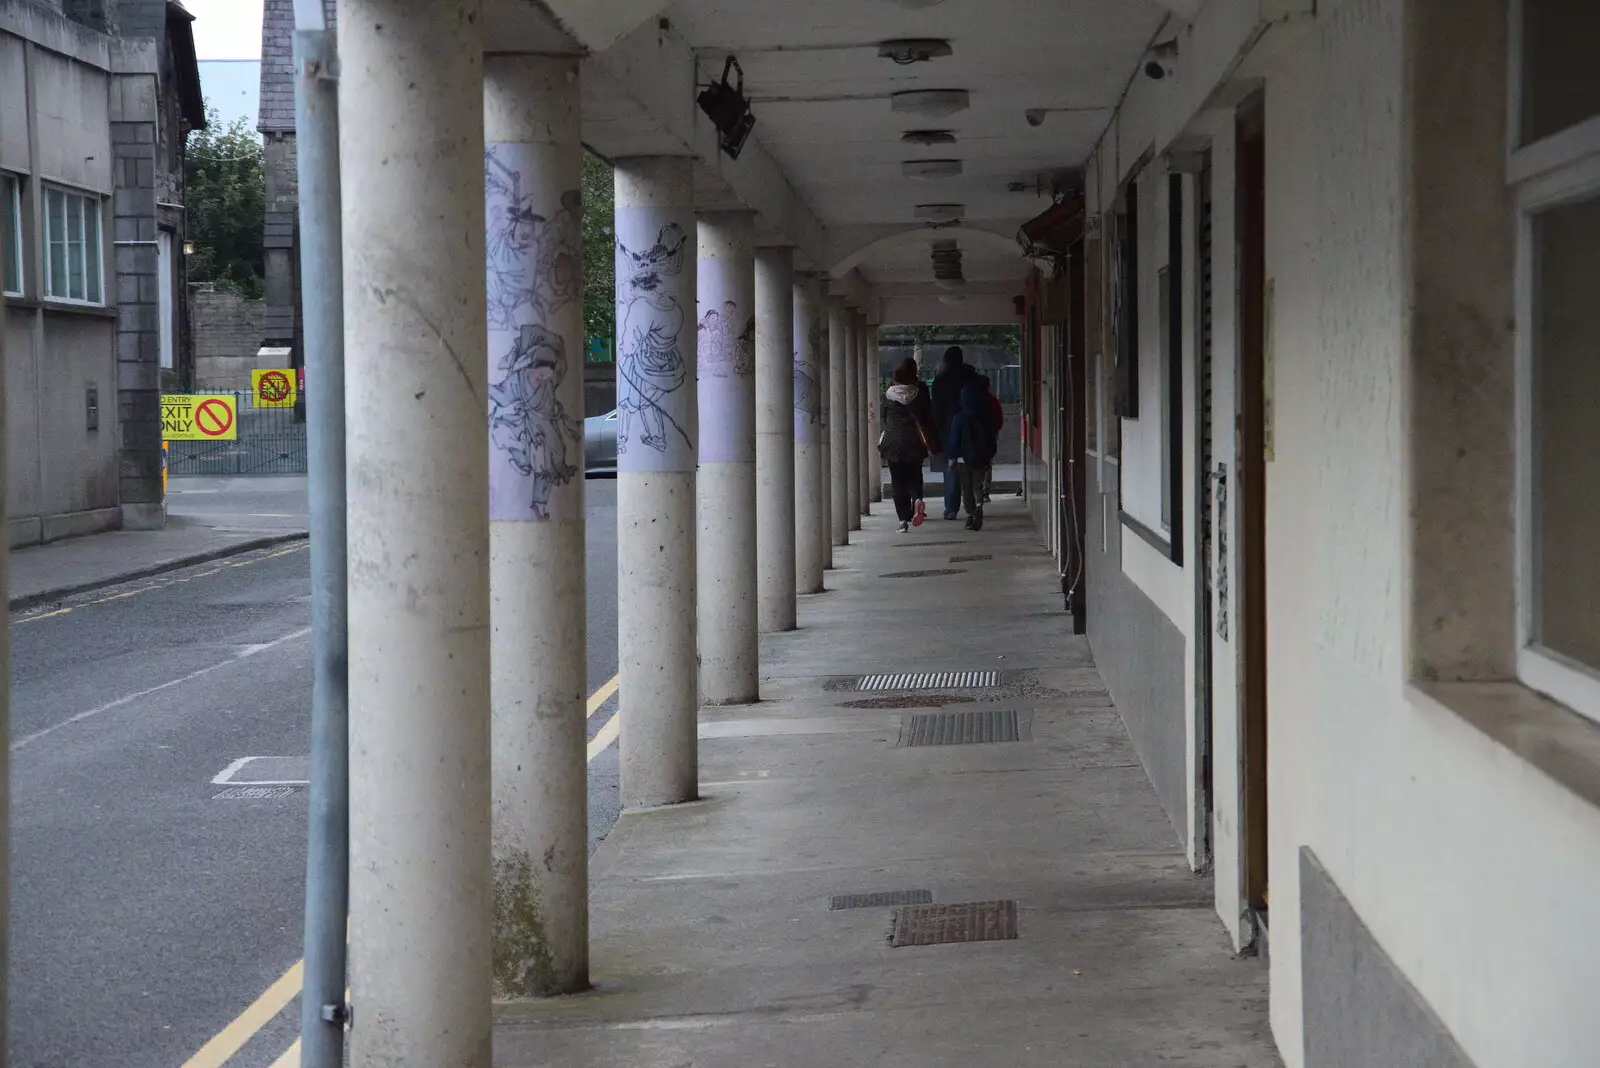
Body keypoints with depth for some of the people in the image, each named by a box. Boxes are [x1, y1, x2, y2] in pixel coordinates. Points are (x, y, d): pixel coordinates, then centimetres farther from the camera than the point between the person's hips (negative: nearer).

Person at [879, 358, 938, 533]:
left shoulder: (888, 394, -4)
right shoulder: (919, 393, -3)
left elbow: (882, 418, 5)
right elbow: (928, 417, 0)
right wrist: (930, 441, 10)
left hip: (893, 442, -1)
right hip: (915, 442, 1)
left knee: (898, 481, 4)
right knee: (914, 476, 16)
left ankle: (904, 520, -2)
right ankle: (917, 499, -16)